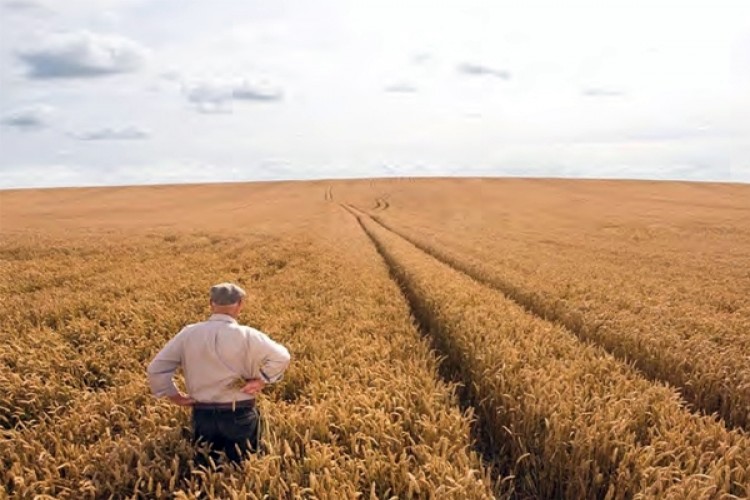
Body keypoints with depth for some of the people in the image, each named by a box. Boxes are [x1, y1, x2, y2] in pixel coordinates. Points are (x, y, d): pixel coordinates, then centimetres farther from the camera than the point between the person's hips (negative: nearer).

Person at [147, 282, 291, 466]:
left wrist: (174, 396, 5)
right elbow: (281, 357, -20)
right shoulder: (246, 335, -14)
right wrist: (261, 381, -9)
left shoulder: (188, 334, -4)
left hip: (202, 415, 3)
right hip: (240, 416, -2)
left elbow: (156, 368, -2)